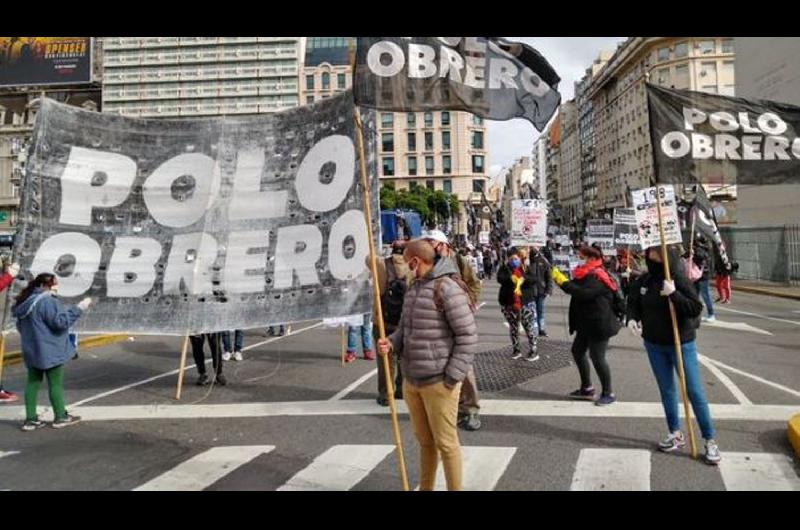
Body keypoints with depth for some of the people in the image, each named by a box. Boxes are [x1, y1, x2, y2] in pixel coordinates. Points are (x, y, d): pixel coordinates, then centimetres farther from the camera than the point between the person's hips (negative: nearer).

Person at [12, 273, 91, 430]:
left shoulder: (25, 302, 9)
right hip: (50, 351, -8)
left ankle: (30, 419, 15)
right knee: (56, 383, 4)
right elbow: (60, 322, -21)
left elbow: (20, 326, 18)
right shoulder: (47, 301, -20)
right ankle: (60, 417, 14)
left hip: (31, 351, 8)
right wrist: (78, 309, -17)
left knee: (33, 382, 12)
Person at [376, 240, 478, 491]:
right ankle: (425, 487, 35)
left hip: (438, 382, -8)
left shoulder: (447, 288, -15)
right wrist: (391, 343, -2)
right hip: (411, 379, 8)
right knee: (424, 441, 20)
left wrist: (452, 377, -17)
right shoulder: (414, 288, 13)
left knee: (445, 442, 4)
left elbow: (468, 336, -16)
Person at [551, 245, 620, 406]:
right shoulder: (587, 275, 13)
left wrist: (564, 282, -28)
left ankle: (608, 393, 7)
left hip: (599, 323, -10)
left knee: (597, 356, -6)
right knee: (577, 351, 14)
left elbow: (583, 293, -31)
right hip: (587, 323, 10)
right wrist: (560, 278, -5)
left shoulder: (597, 277, -18)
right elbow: (575, 288, 9)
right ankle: (587, 388, 24)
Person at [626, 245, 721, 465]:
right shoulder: (643, 281, -1)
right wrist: (631, 318, -10)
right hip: (654, 344, 5)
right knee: (666, 389, 15)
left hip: (681, 344, -5)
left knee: (694, 391, 0)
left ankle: (710, 441, 11)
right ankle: (675, 434, 30)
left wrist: (673, 294, -31)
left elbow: (696, 309, -21)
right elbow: (633, 303, 9)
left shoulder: (679, 280, -16)